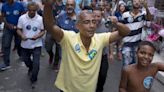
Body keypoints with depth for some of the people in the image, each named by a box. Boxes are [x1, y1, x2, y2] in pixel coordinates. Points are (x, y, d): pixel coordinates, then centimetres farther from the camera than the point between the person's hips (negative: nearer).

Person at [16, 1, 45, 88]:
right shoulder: (22, 18, -8)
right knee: (26, 60, 21)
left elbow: (43, 31, -4)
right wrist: (21, 35, -22)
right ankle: (31, 68, 56)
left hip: (36, 45, -3)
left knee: (36, 63, -5)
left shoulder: (40, 19, -11)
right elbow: (18, 30, -1)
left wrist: (37, 36, -23)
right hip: (25, 45, 3)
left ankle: (33, 80, 17)